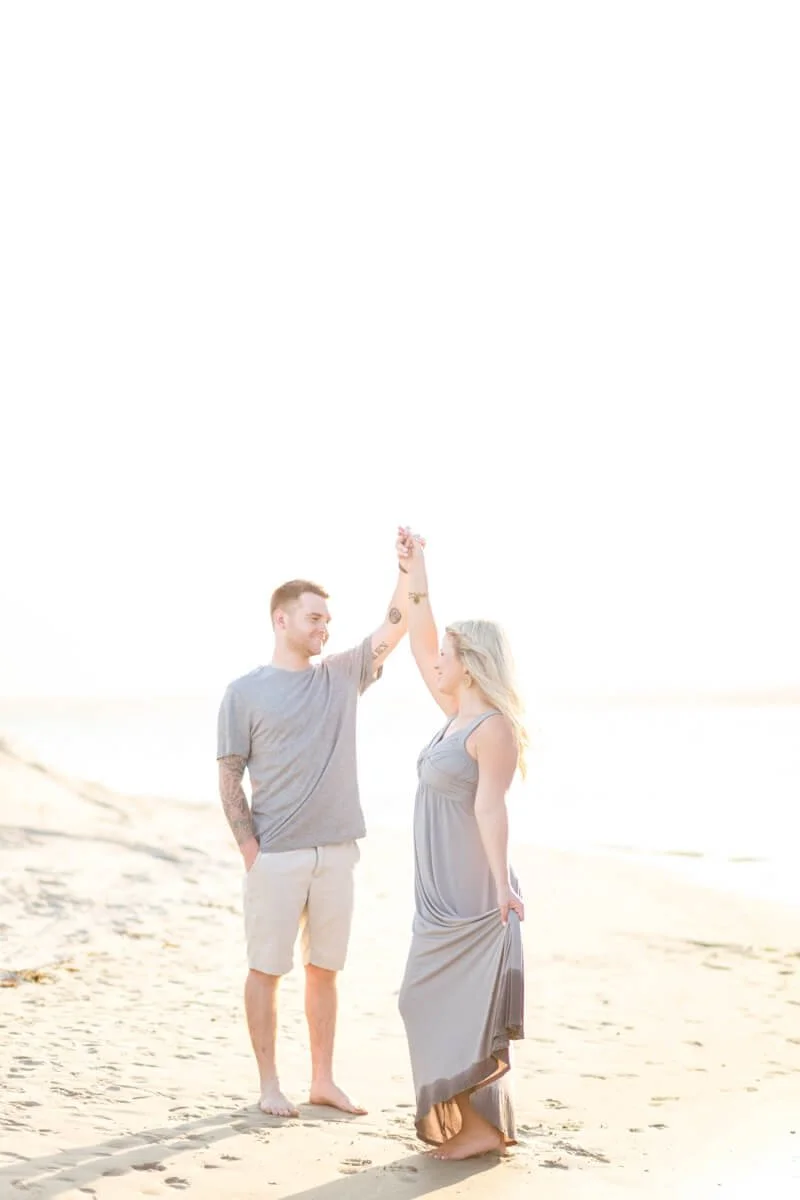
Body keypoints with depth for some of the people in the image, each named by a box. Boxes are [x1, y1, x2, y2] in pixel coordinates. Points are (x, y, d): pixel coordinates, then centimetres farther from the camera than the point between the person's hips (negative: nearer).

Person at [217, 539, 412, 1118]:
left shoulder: (343, 676, 10)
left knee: (324, 969, 11)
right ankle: (269, 1085, 12)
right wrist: (250, 851, -10)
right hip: (275, 854, -4)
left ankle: (323, 1081, 20)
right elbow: (230, 778, -2)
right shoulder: (245, 693, -1)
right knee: (266, 969, 3)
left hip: (337, 852, 4)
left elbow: (396, 626, 2)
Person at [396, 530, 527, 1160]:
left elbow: (490, 808, -22)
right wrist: (417, 575, 14)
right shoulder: (458, 714, 10)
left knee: (467, 1003, -6)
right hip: (441, 890, 9)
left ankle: (485, 1126, 2)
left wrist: (501, 884, -26)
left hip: (471, 892, -9)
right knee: (435, 1001, 12)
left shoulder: (493, 728, -14)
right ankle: (468, 1120, 19)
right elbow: (420, 647, 16)